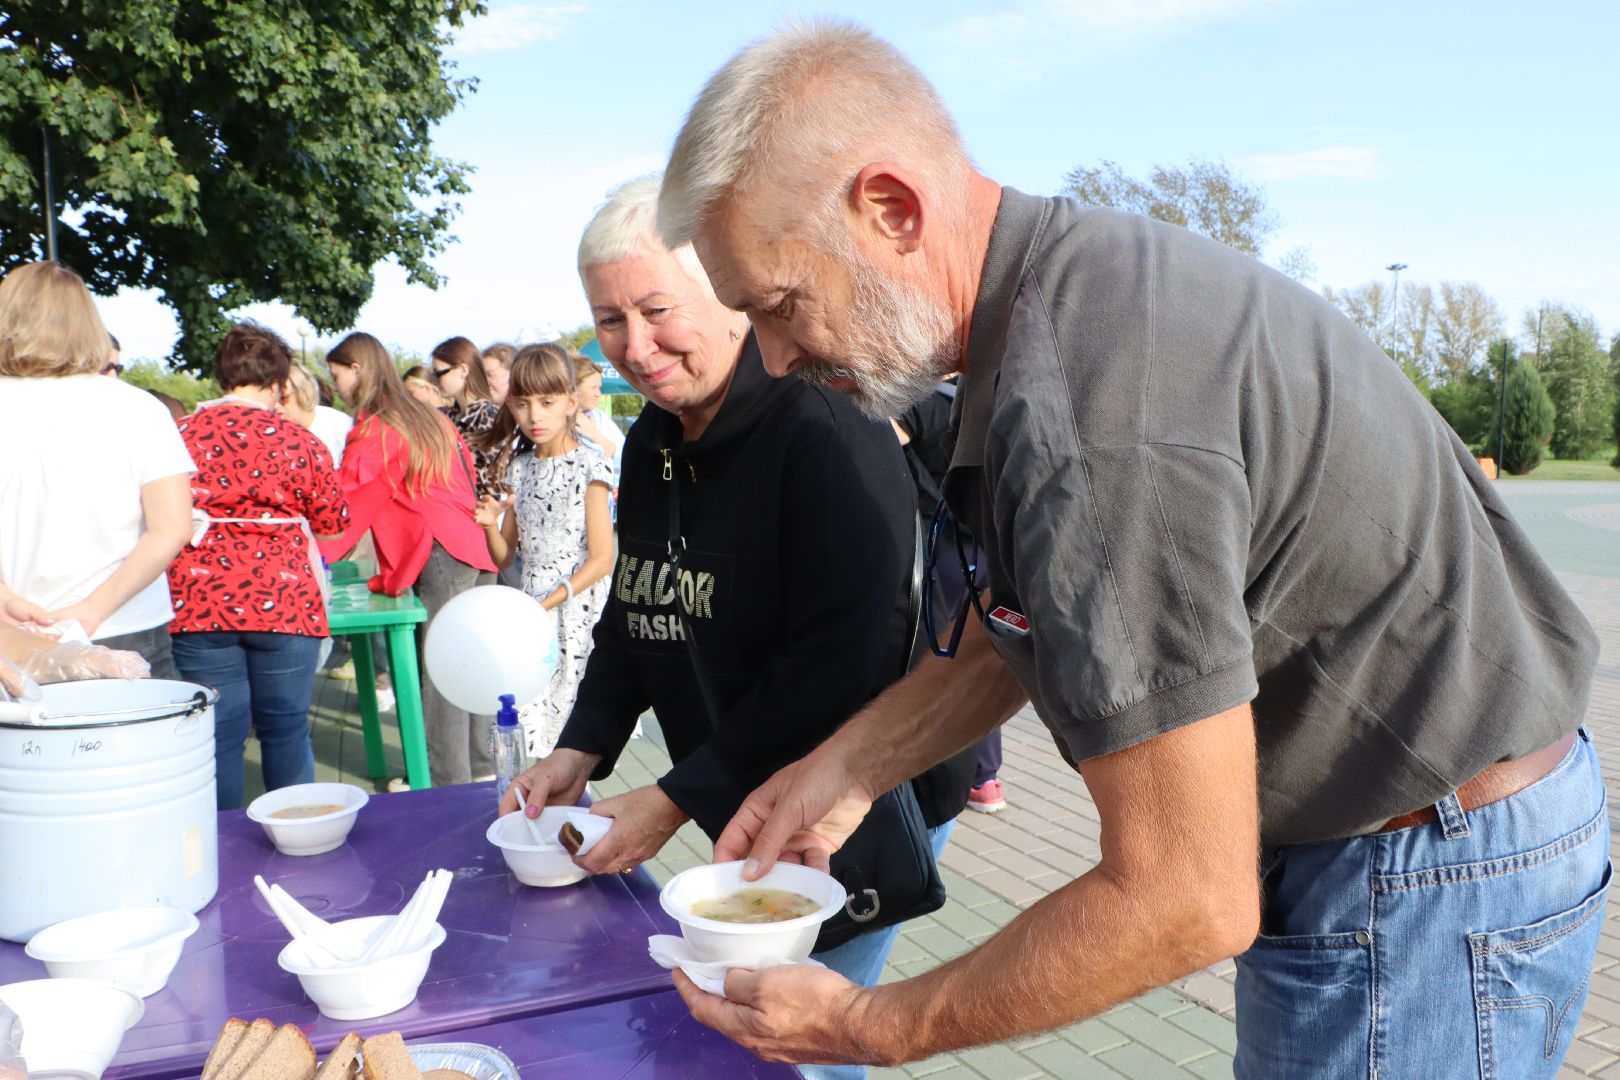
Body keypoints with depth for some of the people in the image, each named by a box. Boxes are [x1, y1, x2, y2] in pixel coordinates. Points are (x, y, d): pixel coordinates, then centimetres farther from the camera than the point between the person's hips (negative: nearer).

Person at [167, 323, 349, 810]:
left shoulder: (183, 434, 3)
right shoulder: (297, 440, -3)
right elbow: (334, 519, 4)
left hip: (199, 601, 2)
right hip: (281, 599, -2)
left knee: (220, 733, 8)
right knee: (286, 730, 9)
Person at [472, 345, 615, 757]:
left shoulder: (588, 465, -7)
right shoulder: (518, 467, 9)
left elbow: (601, 559, -10)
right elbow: (504, 559, 13)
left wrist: (549, 602, -17)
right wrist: (491, 524, -7)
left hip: (575, 610, -5)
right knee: (521, 723, 2)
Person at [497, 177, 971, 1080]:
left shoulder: (827, 435, -23)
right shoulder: (654, 442, 5)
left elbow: (838, 667, -27)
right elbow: (635, 616, 13)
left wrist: (680, 799, -23)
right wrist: (581, 751, 0)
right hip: (746, 810, 8)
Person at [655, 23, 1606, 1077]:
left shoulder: (1094, 417, -32)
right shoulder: (1065, 280, 0)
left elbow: (1184, 901, -28)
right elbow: (1010, 635, 11)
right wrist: (842, 769, 1)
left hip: (1428, 884, -9)